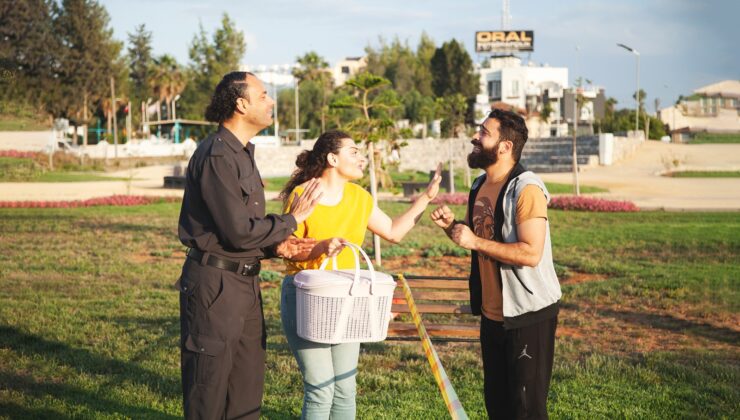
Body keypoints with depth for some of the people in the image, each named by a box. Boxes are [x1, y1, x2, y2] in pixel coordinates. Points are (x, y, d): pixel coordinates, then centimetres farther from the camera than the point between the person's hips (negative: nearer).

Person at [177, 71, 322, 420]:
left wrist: (276, 247, 3)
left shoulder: (241, 154, 14)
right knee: (210, 384, 1)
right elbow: (239, 231, -21)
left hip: (245, 282, 10)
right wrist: (291, 220, -9)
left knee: (248, 383, 14)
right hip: (215, 283, -10)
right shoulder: (216, 157, -17)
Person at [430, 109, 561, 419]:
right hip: (492, 312, 9)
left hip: (528, 314, -9)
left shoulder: (526, 189, -18)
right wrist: (451, 225, 0)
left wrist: (475, 241, -24)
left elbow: (531, 253, -26)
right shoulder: (479, 187, 9)